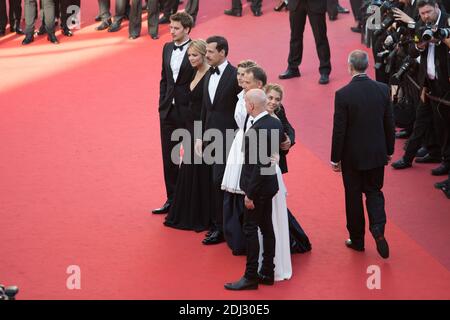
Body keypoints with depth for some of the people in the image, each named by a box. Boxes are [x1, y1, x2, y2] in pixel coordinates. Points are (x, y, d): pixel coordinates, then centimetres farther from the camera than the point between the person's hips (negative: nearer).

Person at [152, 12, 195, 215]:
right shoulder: (167, 48, 9)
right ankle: (172, 199, 20)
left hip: (188, 112, -6)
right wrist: (162, 103, 9)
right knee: (168, 157, 11)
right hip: (168, 110, 7)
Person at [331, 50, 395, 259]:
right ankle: (378, 228, -6)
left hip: (352, 155, -3)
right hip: (376, 153, 3)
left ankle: (357, 239, 22)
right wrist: (389, 151, 14)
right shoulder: (383, 90, -7)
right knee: (374, 191, 17)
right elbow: (389, 124, 1)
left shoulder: (343, 94, -18)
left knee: (353, 196, 12)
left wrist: (335, 158, -3)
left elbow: (339, 130, -14)